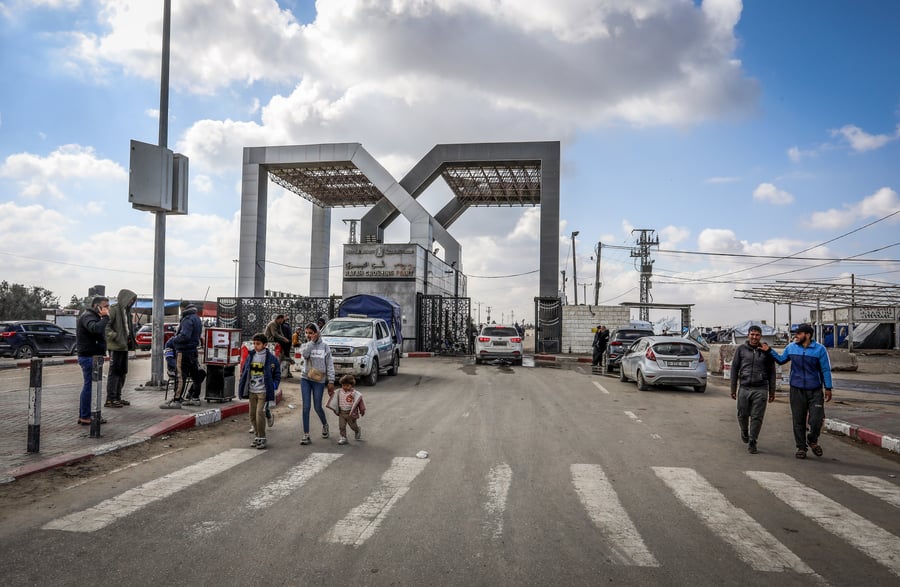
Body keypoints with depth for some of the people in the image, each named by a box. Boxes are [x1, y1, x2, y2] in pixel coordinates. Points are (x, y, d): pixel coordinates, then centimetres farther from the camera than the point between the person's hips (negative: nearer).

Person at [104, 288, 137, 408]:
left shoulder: (126, 311, 15)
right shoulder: (114, 310, -12)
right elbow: (106, 326, -20)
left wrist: (131, 342, 16)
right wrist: (115, 337, -20)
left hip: (124, 347, 9)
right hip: (115, 347, -9)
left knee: (122, 372, 13)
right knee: (114, 372, -5)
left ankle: (117, 397, 22)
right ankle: (110, 399, -1)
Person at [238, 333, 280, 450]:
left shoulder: (271, 358, -5)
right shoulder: (250, 356, 6)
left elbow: (277, 374, 2)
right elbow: (244, 371, 13)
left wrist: (274, 386, -10)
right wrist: (242, 387, 6)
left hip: (263, 392, -5)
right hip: (252, 391, 5)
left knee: (260, 414, -12)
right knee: (253, 415, 9)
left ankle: (262, 438, 1)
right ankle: (257, 436, 23)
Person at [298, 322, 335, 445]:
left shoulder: (324, 346, -1)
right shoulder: (305, 345, 4)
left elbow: (330, 364, -2)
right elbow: (304, 354, -21)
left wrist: (331, 381, -6)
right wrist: (312, 341, -16)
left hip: (319, 380, -2)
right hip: (305, 379, 2)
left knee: (317, 407, 5)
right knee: (306, 407, -1)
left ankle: (325, 425, 35)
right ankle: (306, 435, 5)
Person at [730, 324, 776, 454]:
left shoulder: (766, 351, 6)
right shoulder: (741, 349, 6)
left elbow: (771, 372, 10)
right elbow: (734, 369, 8)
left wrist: (772, 391, 7)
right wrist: (733, 388, 4)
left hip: (760, 389, -1)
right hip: (744, 388, 1)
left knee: (757, 417, -2)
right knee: (742, 415, 9)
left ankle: (752, 442, 8)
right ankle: (744, 432, 38)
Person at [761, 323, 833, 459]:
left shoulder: (819, 349, -4)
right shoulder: (791, 347, 4)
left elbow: (825, 370, 0)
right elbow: (781, 360, 20)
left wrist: (828, 388, -2)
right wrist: (769, 350, 8)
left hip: (815, 390, -2)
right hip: (797, 390, 2)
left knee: (816, 420, -6)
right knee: (798, 421, 6)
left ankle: (812, 440, 23)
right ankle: (801, 447, 18)